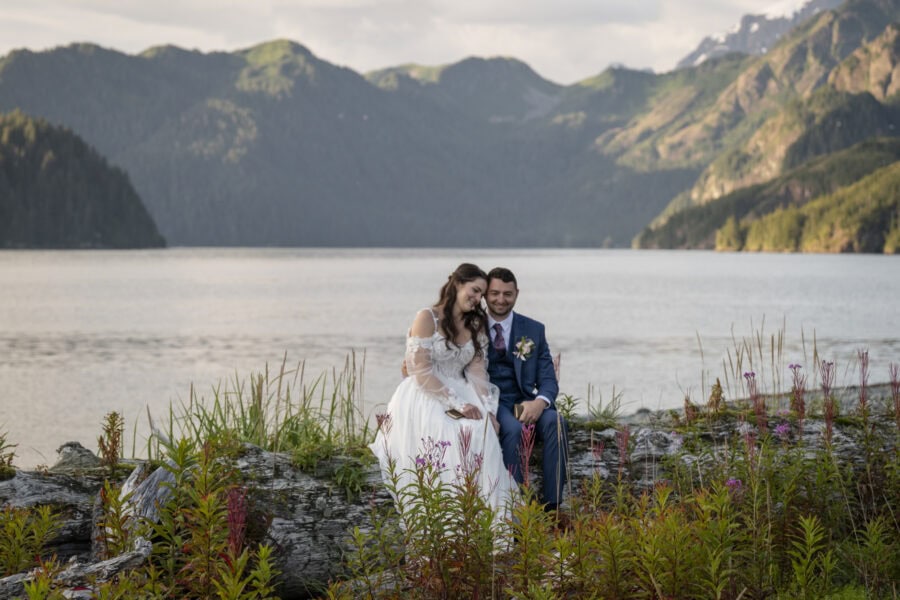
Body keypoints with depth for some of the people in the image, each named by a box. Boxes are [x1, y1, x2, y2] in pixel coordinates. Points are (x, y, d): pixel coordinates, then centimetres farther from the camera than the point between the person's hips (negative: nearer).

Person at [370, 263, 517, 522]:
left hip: (460, 394, 5)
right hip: (424, 397, -5)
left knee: (483, 431, -27)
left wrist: (488, 409, -12)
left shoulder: (476, 325, 13)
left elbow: (477, 370, 5)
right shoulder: (427, 318, -7)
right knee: (448, 435, -34)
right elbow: (422, 373, -14)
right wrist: (456, 404, -20)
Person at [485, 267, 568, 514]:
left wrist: (540, 402, -19)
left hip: (525, 403, 2)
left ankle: (551, 505, -31)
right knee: (513, 428, -36)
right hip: (489, 403, -2)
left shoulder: (534, 330, 11)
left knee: (555, 422, -30)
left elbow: (548, 380, 6)